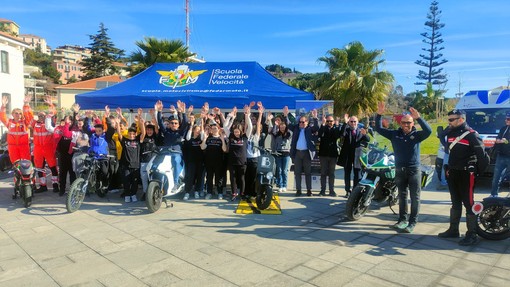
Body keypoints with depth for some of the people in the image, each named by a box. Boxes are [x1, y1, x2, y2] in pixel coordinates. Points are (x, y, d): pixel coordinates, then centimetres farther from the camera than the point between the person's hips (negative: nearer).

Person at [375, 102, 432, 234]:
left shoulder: (416, 134, -5)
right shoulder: (395, 134, 2)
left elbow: (428, 131, -23)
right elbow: (379, 129, 0)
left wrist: (418, 118, -33)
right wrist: (379, 115, -12)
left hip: (414, 170, -3)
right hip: (399, 170, 3)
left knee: (415, 197, 3)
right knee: (402, 196, 14)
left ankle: (412, 222, 11)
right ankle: (403, 219, 25)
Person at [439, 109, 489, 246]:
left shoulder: (471, 134, -13)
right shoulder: (450, 133, 12)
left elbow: (481, 154, -14)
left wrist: (479, 170, -8)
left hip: (466, 174, -8)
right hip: (453, 173, 8)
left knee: (469, 204, -4)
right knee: (455, 203, 15)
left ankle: (472, 235, 3)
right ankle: (453, 230, 25)